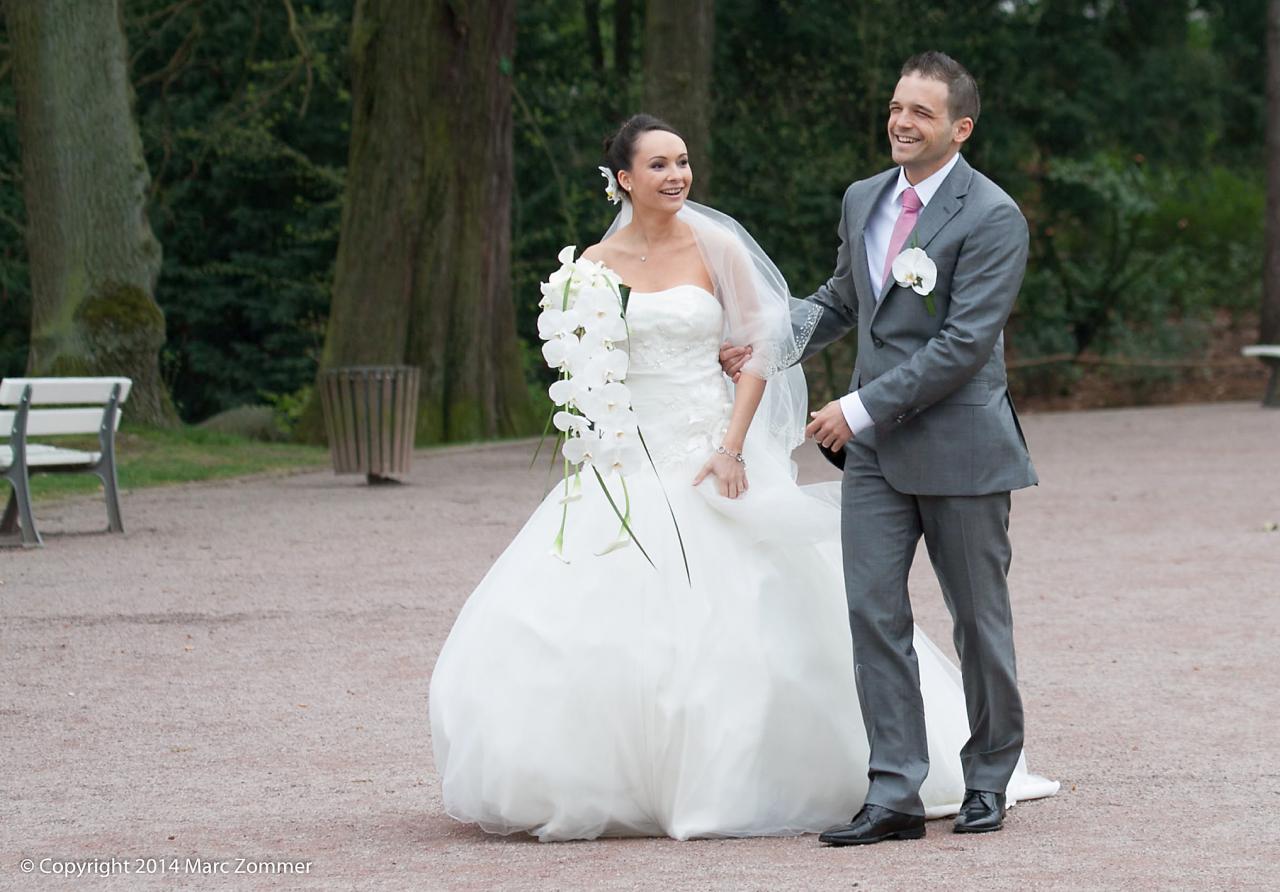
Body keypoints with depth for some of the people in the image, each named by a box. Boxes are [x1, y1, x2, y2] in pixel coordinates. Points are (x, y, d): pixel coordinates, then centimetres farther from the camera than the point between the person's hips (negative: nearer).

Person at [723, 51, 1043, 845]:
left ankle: (988, 779, 22)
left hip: (959, 447, -6)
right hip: (876, 450, 6)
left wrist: (863, 408, -19)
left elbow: (965, 343, -19)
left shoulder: (992, 219, -12)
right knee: (874, 613, -3)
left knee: (979, 619, 7)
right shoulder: (864, 200, 10)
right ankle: (895, 794, -2)